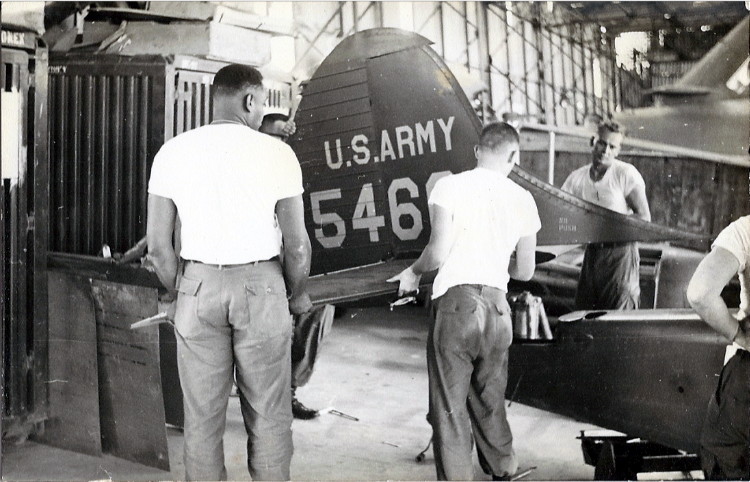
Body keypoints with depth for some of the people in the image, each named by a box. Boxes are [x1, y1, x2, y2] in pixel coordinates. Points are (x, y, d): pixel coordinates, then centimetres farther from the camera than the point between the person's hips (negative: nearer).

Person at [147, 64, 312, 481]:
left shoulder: (172, 153, 1)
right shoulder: (276, 153, -6)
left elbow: (158, 246, 0)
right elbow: (297, 245, -5)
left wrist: (182, 290, 15)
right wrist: (298, 295, 12)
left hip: (198, 285, 2)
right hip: (260, 286, -2)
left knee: (202, 415, 10)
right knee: (268, 415, 7)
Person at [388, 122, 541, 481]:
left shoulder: (450, 186, -4)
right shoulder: (522, 199, 7)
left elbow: (438, 252, -11)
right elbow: (524, 272, 11)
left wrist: (413, 272, 9)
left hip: (455, 301, -4)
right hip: (497, 306, 4)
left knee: (449, 406, 2)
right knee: (490, 401, 19)